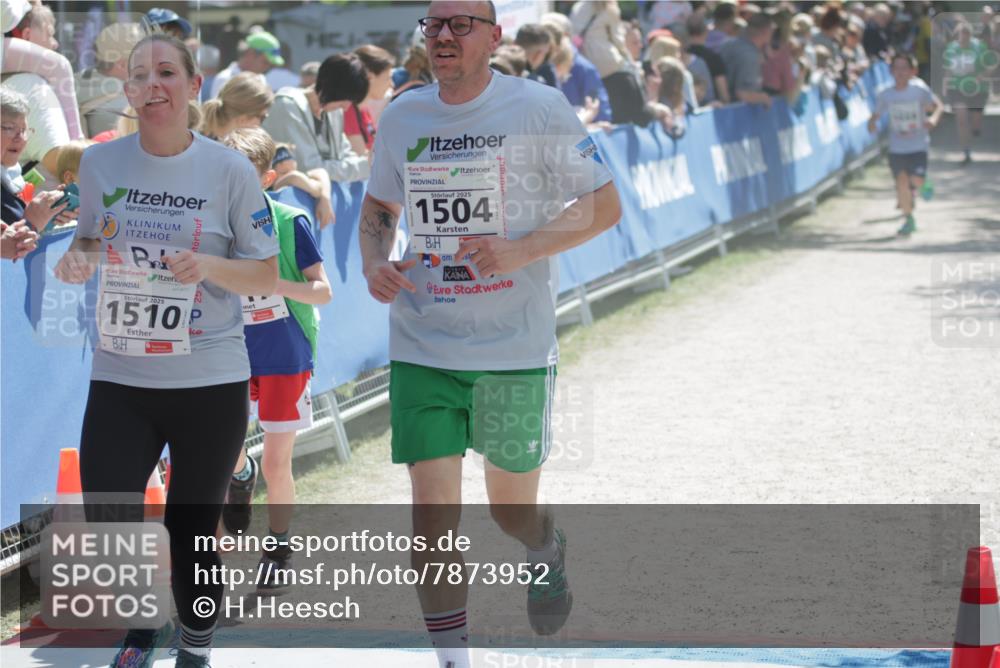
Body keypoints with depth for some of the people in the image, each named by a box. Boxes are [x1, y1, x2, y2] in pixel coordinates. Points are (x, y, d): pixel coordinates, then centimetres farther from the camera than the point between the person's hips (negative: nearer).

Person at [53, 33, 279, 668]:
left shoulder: (230, 170, -7)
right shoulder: (100, 162, 0)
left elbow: (269, 276, -1)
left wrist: (210, 266, -21)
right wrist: (76, 260, -7)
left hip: (211, 381, -2)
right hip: (120, 379, 2)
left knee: (192, 534, 7)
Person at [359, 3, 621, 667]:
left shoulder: (539, 107, -7)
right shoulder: (401, 117, 5)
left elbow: (605, 205, -4)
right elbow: (379, 206, 20)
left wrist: (522, 250, -18)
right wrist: (374, 262, -2)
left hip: (515, 346, -2)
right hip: (422, 349, 2)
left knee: (512, 507, 12)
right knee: (432, 512, -6)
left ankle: (548, 552, 49)